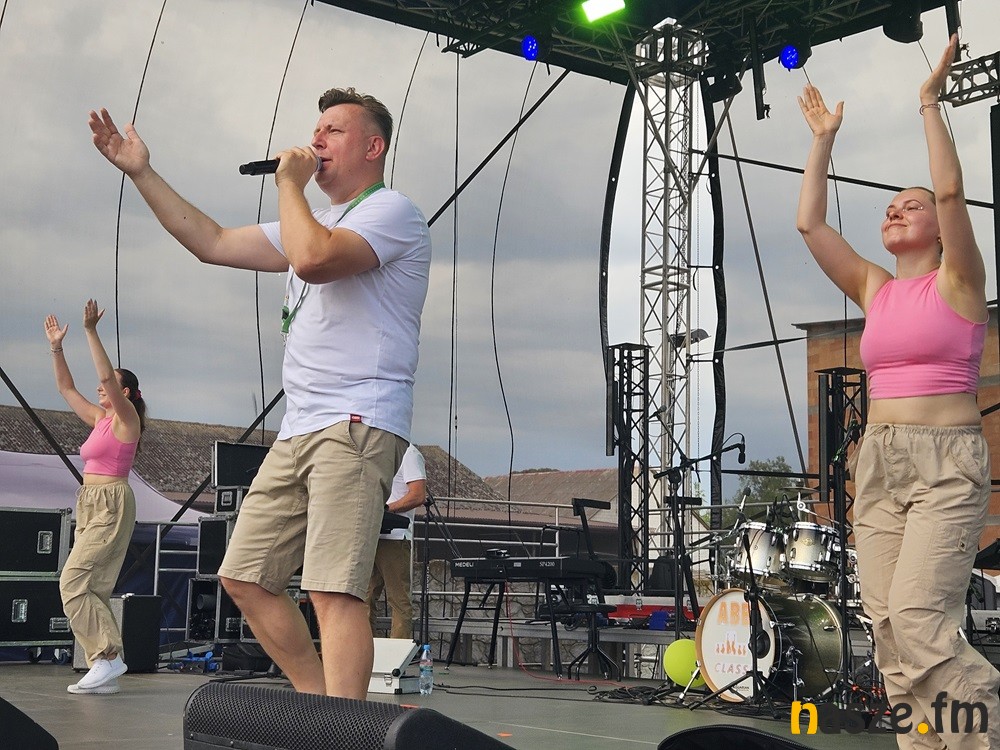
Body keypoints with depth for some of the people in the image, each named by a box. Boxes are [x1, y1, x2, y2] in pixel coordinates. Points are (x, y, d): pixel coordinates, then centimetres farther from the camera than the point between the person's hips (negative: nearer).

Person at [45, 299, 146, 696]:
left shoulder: (126, 417, -6)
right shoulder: (100, 418, 17)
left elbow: (108, 376, -20)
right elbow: (66, 388, 23)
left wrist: (91, 331, -23)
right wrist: (56, 348, 17)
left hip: (111, 504, -9)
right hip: (91, 506, 9)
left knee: (73, 582, -15)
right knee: (92, 589, 4)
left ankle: (108, 655, -14)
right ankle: (105, 670, 3)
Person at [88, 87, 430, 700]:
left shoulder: (391, 211, -3)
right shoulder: (316, 223, 27)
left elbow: (312, 258, -22)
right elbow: (213, 243, 25)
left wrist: (289, 182, -6)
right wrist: (141, 172, 20)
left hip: (357, 425, -10)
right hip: (298, 430, 10)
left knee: (334, 590, -20)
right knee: (246, 577, 8)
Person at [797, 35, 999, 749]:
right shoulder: (874, 289, 14)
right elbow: (810, 222, 11)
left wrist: (930, 104, -10)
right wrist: (823, 141, 15)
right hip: (879, 463, 6)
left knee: (918, 617, -18)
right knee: (888, 624, 2)